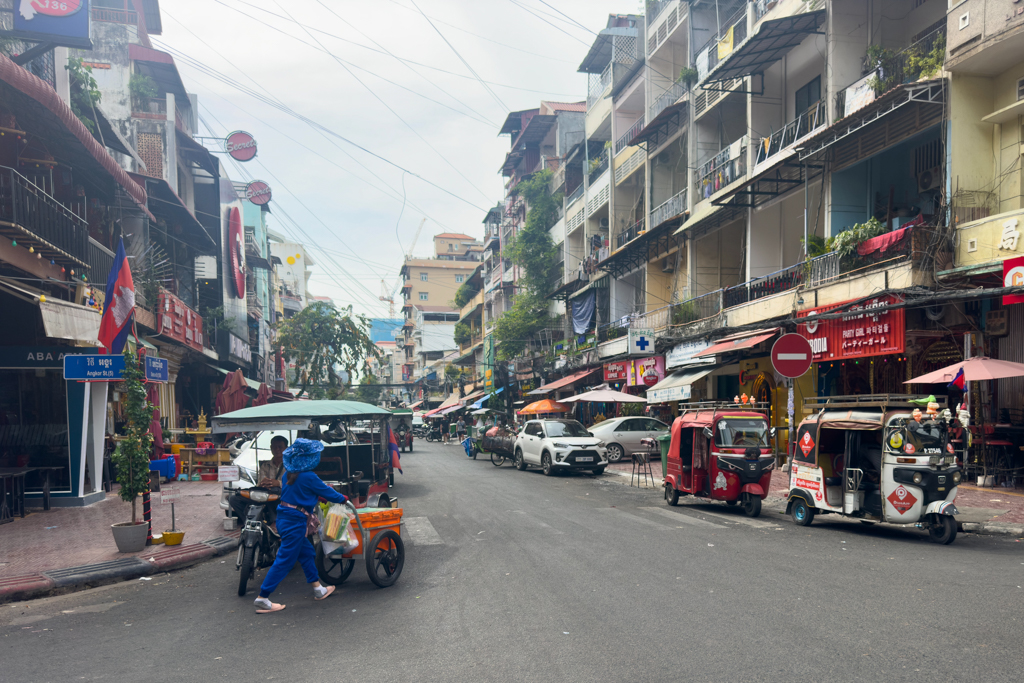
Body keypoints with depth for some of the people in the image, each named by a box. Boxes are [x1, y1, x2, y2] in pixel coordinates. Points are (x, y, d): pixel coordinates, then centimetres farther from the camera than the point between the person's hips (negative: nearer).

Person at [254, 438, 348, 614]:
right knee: (284, 560, -3)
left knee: (307, 552, 20)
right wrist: (343, 498, 13)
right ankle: (262, 600, 0)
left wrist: (319, 496, 27)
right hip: (295, 522, -9)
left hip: (284, 518, 9)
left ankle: (318, 589, 31)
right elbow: (327, 492, -5)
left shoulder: (289, 473, 6)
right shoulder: (309, 477, -17)